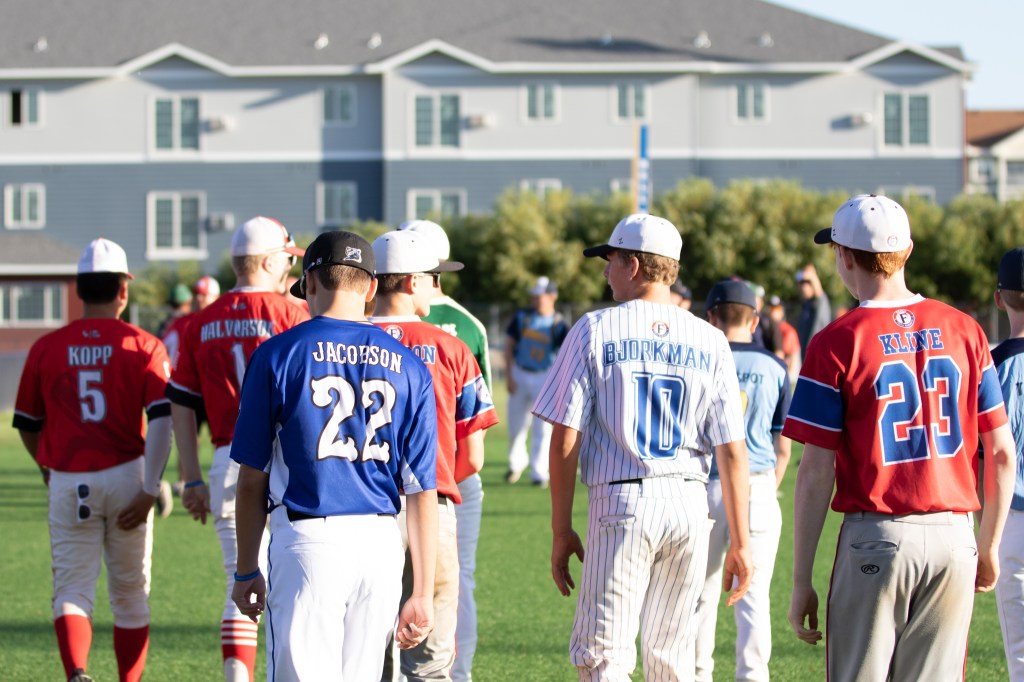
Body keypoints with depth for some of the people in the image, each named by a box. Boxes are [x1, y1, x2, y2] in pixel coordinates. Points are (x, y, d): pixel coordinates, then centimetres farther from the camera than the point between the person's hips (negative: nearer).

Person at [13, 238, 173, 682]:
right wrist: (149, 491, -12)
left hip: (68, 483, 0)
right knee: (130, 595, 13)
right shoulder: (143, 346, -1)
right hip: (125, 478, 0)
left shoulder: (47, 348, 4)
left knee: (72, 590, 0)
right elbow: (162, 420, -13)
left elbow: (26, 426, 13)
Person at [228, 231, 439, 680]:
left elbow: (252, 479, 1)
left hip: (308, 541, -4)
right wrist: (423, 593, 8)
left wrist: (247, 571, 10)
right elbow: (421, 490, 5)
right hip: (381, 542, 4)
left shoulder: (277, 356, -1)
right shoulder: (407, 367, 7)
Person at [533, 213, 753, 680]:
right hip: (689, 504, 4)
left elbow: (565, 441, -5)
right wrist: (739, 542, 6)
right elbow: (732, 452, 2)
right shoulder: (710, 343, 6)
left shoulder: (593, 331, -2)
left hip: (621, 502, -4)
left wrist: (562, 531, 1)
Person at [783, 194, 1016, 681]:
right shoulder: (964, 331, 6)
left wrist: (801, 581, -3)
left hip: (876, 539, -4)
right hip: (954, 533, 4)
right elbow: (1002, 454, 7)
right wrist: (989, 548, 18)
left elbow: (817, 472, -8)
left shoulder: (837, 344, -6)